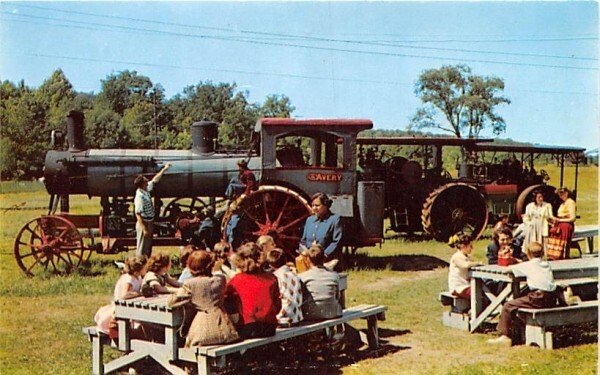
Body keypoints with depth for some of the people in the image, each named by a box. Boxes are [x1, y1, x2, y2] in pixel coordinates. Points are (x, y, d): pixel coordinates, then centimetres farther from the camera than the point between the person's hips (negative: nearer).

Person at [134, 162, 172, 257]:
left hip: (149, 223, 10)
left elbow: (155, 180, 18)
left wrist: (164, 169, 19)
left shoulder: (146, 190, 1)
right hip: (144, 224, -10)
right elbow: (138, 214, -25)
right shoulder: (139, 196, -24)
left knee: (148, 247, 19)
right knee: (142, 249, -1)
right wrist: (144, 229, -26)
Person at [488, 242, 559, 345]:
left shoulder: (528, 265, 1)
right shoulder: (546, 264, 18)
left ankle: (505, 336, -3)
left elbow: (508, 268, 5)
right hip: (552, 300, 7)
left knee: (508, 306, -1)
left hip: (539, 298, -7)